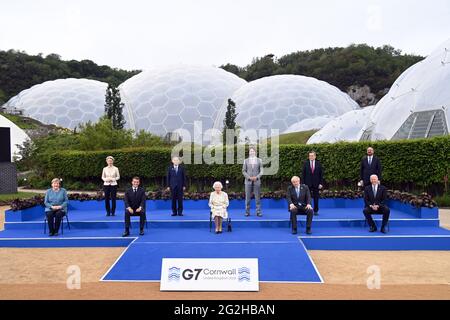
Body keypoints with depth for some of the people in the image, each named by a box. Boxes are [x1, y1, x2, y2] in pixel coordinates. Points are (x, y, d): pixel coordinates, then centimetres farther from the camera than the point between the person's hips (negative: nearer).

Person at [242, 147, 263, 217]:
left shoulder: (259, 160, 8)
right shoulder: (246, 160, 8)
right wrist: (249, 177, -9)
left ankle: (258, 212, 5)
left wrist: (256, 177, -11)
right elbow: (244, 171, 6)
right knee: (247, 197, 1)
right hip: (248, 181, 0)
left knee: (257, 197, 0)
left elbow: (261, 171, 6)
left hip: (257, 181, 0)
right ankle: (247, 212, 8)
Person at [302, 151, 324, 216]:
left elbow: (321, 174, 3)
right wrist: (303, 183, -5)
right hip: (308, 184, -1)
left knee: (316, 198, 5)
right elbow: (303, 174, 1)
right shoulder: (305, 163, 2)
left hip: (316, 184, 1)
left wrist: (321, 183, -4)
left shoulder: (318, 163, 3)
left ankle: (316, 211, 13)